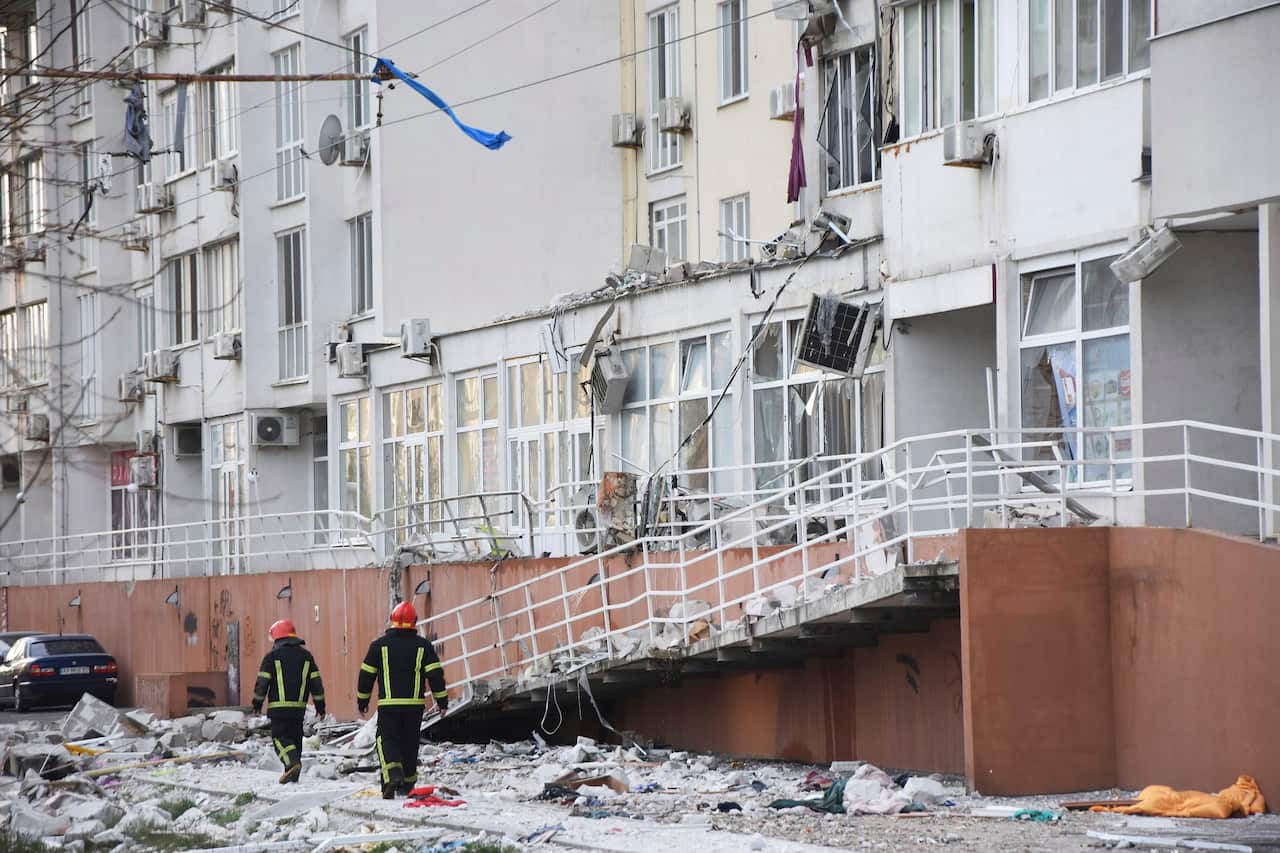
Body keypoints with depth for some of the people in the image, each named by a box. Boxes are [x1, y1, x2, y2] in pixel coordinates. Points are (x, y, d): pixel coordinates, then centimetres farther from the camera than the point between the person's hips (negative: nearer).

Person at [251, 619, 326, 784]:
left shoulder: (272, 656, -3)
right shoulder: (306, 656, 9)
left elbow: (262, 681, -4)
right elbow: (316, 682, 9)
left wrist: (257, 702, 7)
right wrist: (320, 705, 14)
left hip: (278, 707, -4)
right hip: (299, 707, 4)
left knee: (279, 736, -2)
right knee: (295, 737, 12)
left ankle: (292, 762, -27)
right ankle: (293, 775, 12)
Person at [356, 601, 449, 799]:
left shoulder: (379, 645, 1)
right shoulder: (423, 645, 1)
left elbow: (366, 674, 5)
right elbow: (435, 674, -1)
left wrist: (362, 700, 17)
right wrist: (442, 701, 7)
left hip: (388, 704, -2)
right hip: (414, 704, 2)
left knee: (387, 740, -1)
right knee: (410, 744, 13)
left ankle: (392, 773, -27)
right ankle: (407, 784, 20)